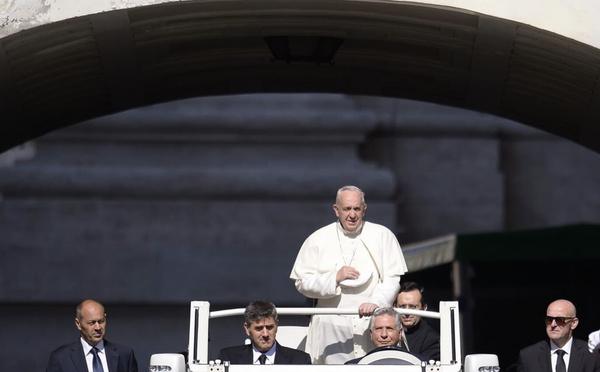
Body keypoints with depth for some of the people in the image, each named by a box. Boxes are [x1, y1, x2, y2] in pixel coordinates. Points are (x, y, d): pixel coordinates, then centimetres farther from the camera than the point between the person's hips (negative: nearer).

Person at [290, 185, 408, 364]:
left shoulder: (383, 236, 7)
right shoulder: (318, 240, 8)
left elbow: (393, 278, 2)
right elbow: (301, 282, 5)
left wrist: (376, 302, -16)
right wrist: (335, 278, -9)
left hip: (373, 324, 0)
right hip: (332, 326, 0)